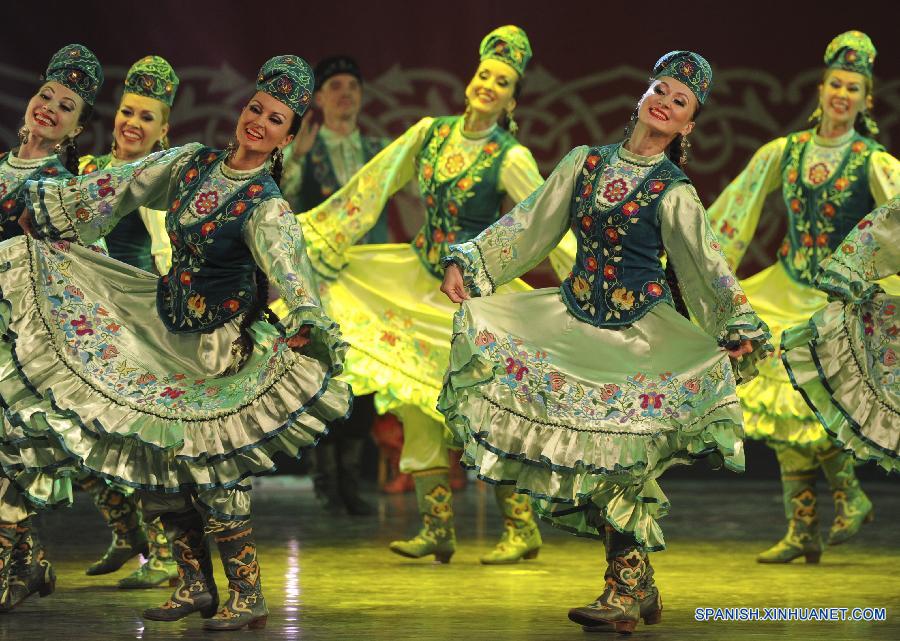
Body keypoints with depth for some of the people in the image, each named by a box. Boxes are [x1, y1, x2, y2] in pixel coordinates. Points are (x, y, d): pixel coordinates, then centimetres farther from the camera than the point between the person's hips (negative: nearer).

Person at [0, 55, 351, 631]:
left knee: (208, 462, -11)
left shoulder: (266, 207, -18)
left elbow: (288, 264, -36)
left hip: (221, 344, -6)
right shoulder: (194, 162, 0)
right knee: (161, 459, 7)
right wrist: (46, 208, 17)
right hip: (166, 320, 6)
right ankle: (197, 587, 18)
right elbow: (121, 188, 11)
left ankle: (247, 598, -1)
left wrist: (306, 321, -55)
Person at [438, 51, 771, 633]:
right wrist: (467, 261, 5)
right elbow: (530, 224, 10)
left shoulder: (674, 192, -4)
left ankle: (627, 592, -2)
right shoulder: (586, 161, 7)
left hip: (641, 329, -5)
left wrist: (741, 329, -22)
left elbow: (708, 264, -11)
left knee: (623, 449, -14)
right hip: (578, 316, 5)